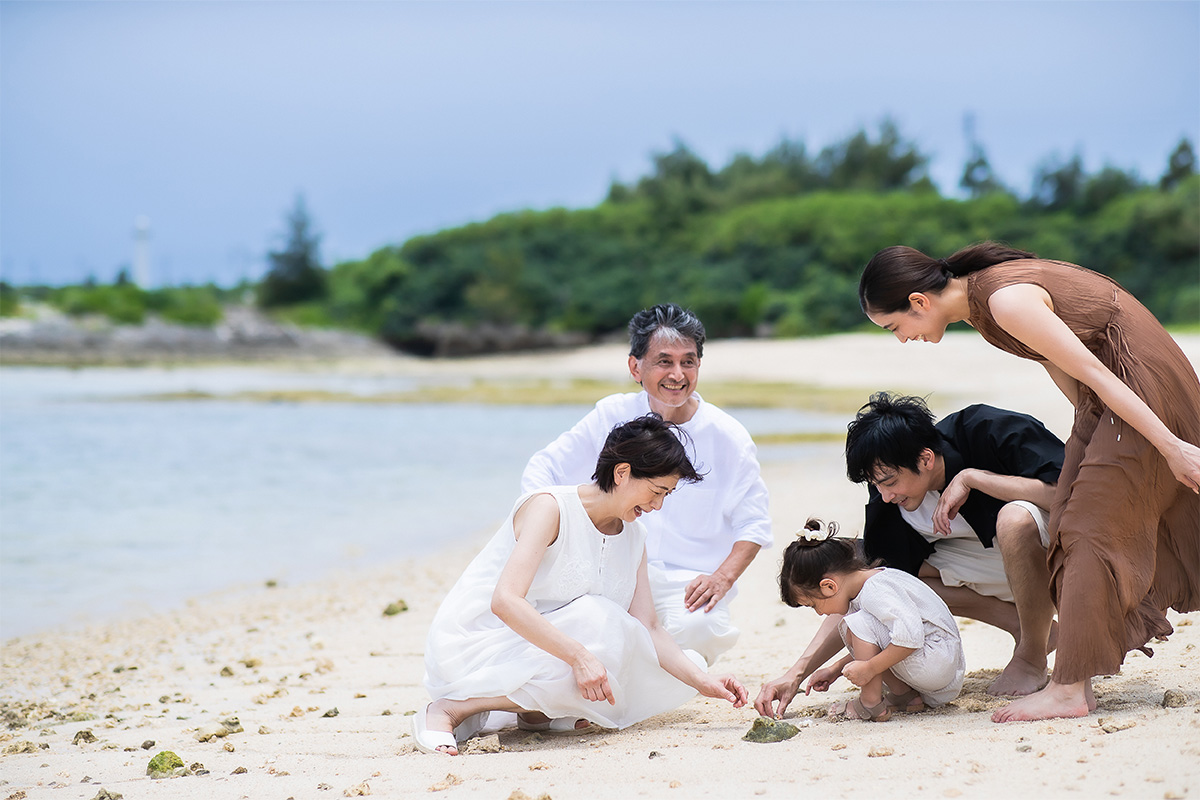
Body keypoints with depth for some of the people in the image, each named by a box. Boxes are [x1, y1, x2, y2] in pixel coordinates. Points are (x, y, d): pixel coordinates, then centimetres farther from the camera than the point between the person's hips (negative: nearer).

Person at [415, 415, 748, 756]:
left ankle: (538, 711, -4)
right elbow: (504, 601, -31)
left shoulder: (633, 538, 5)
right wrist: (579, 656, -39)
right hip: (475, 644, -7)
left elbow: (648, 630, 2)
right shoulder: (549, 507, -19)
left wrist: (703, 682, -12)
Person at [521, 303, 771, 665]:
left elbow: (753, 524, 1)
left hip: (688, 583, -1)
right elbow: (543, 469, 4)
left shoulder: (728, 437, -3)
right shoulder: (613, 415, 0)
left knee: (698, 629, -34)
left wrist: (723, 578, -17)